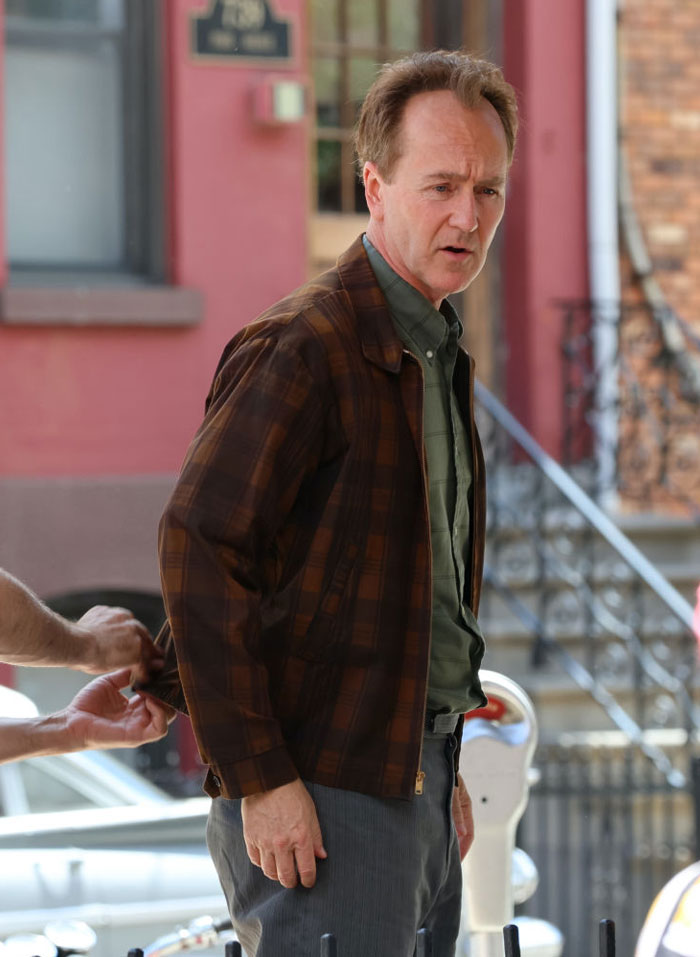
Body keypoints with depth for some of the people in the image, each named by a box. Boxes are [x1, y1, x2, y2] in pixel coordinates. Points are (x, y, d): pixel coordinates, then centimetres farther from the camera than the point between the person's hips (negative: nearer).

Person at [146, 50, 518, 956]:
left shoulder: (437, 354, 17)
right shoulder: (300, 348, -13)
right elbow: (198, 545, -20)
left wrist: (443, 769, 19)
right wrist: (258, 778, -21)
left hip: (409, 772, 9)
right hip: (316, 792, -9)